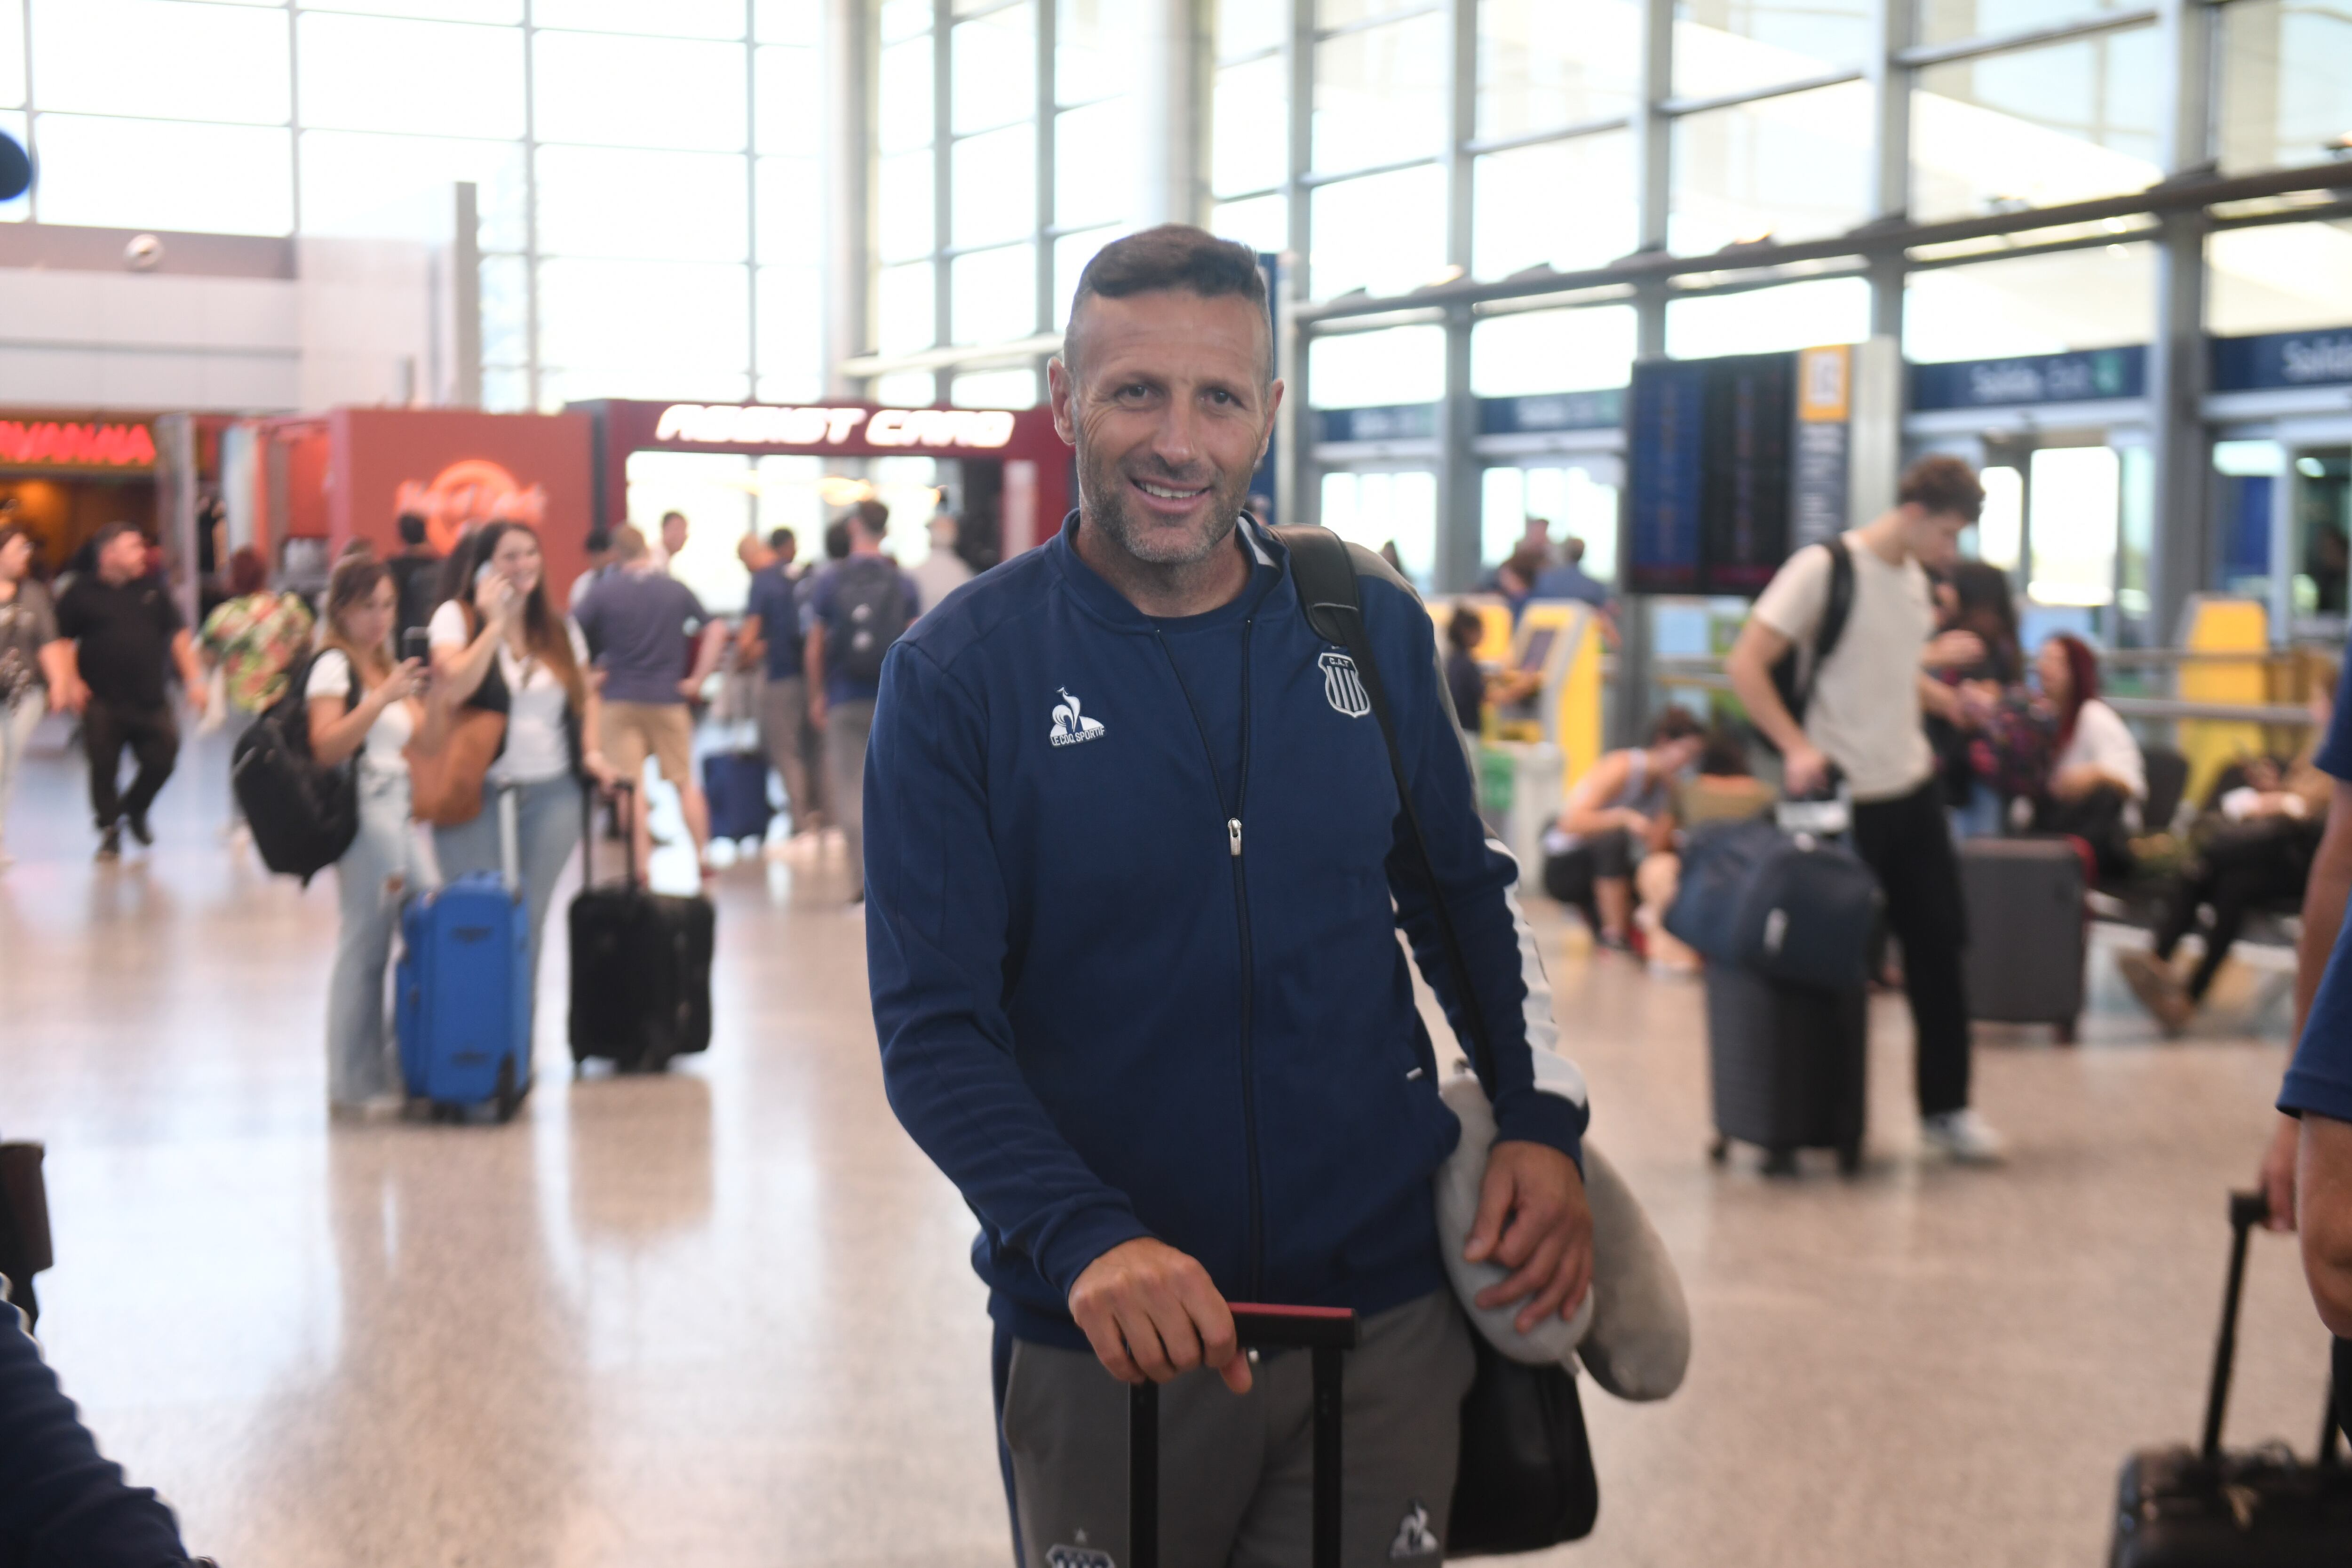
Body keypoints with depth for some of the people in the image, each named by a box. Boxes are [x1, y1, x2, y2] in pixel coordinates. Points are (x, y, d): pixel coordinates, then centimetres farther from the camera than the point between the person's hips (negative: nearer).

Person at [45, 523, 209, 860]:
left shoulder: (152, 589, 8)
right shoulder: (82, 593, 0)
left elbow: (177, 635, 10)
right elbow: (63, 642, 2)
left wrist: (194, 680, 5)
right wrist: (70, 681, -10)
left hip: (151, 700, 3)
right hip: (102, 702, -3)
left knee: (163, 759, -2)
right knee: (104, 767, -3)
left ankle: (135, 809, 26)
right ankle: (110, 831, 12)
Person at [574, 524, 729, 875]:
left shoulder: (604, 592, -4)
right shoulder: (676, 589, 2)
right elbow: (716, 630, 0)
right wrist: (698, 679, 2)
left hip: (621, 699, -2)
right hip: (668, 698, 2)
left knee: (632, 786, -1)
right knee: (686, 782, 10)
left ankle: (641, 866, -4)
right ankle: (703, 857, 11)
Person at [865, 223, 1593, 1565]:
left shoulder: (1373, 631, 1)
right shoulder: (958, 675, -8)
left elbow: (1465, 893, 14)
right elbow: (934, 1028, -12)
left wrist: (1542, 1119, 0)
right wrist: (1084, 1241, -26)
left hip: (1388, 1311, 2)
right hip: (1104, 1341, -2)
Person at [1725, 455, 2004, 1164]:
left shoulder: (1913, 578, 11)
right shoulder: (1824, 569, -13)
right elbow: (1746, 665, -16)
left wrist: (1954, 701, 9)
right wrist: (1797, 747, -24)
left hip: (1914, 789, 7)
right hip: (1845, 798, -7)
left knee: (1939, 944, 7)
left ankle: (1946, 1106, 18)